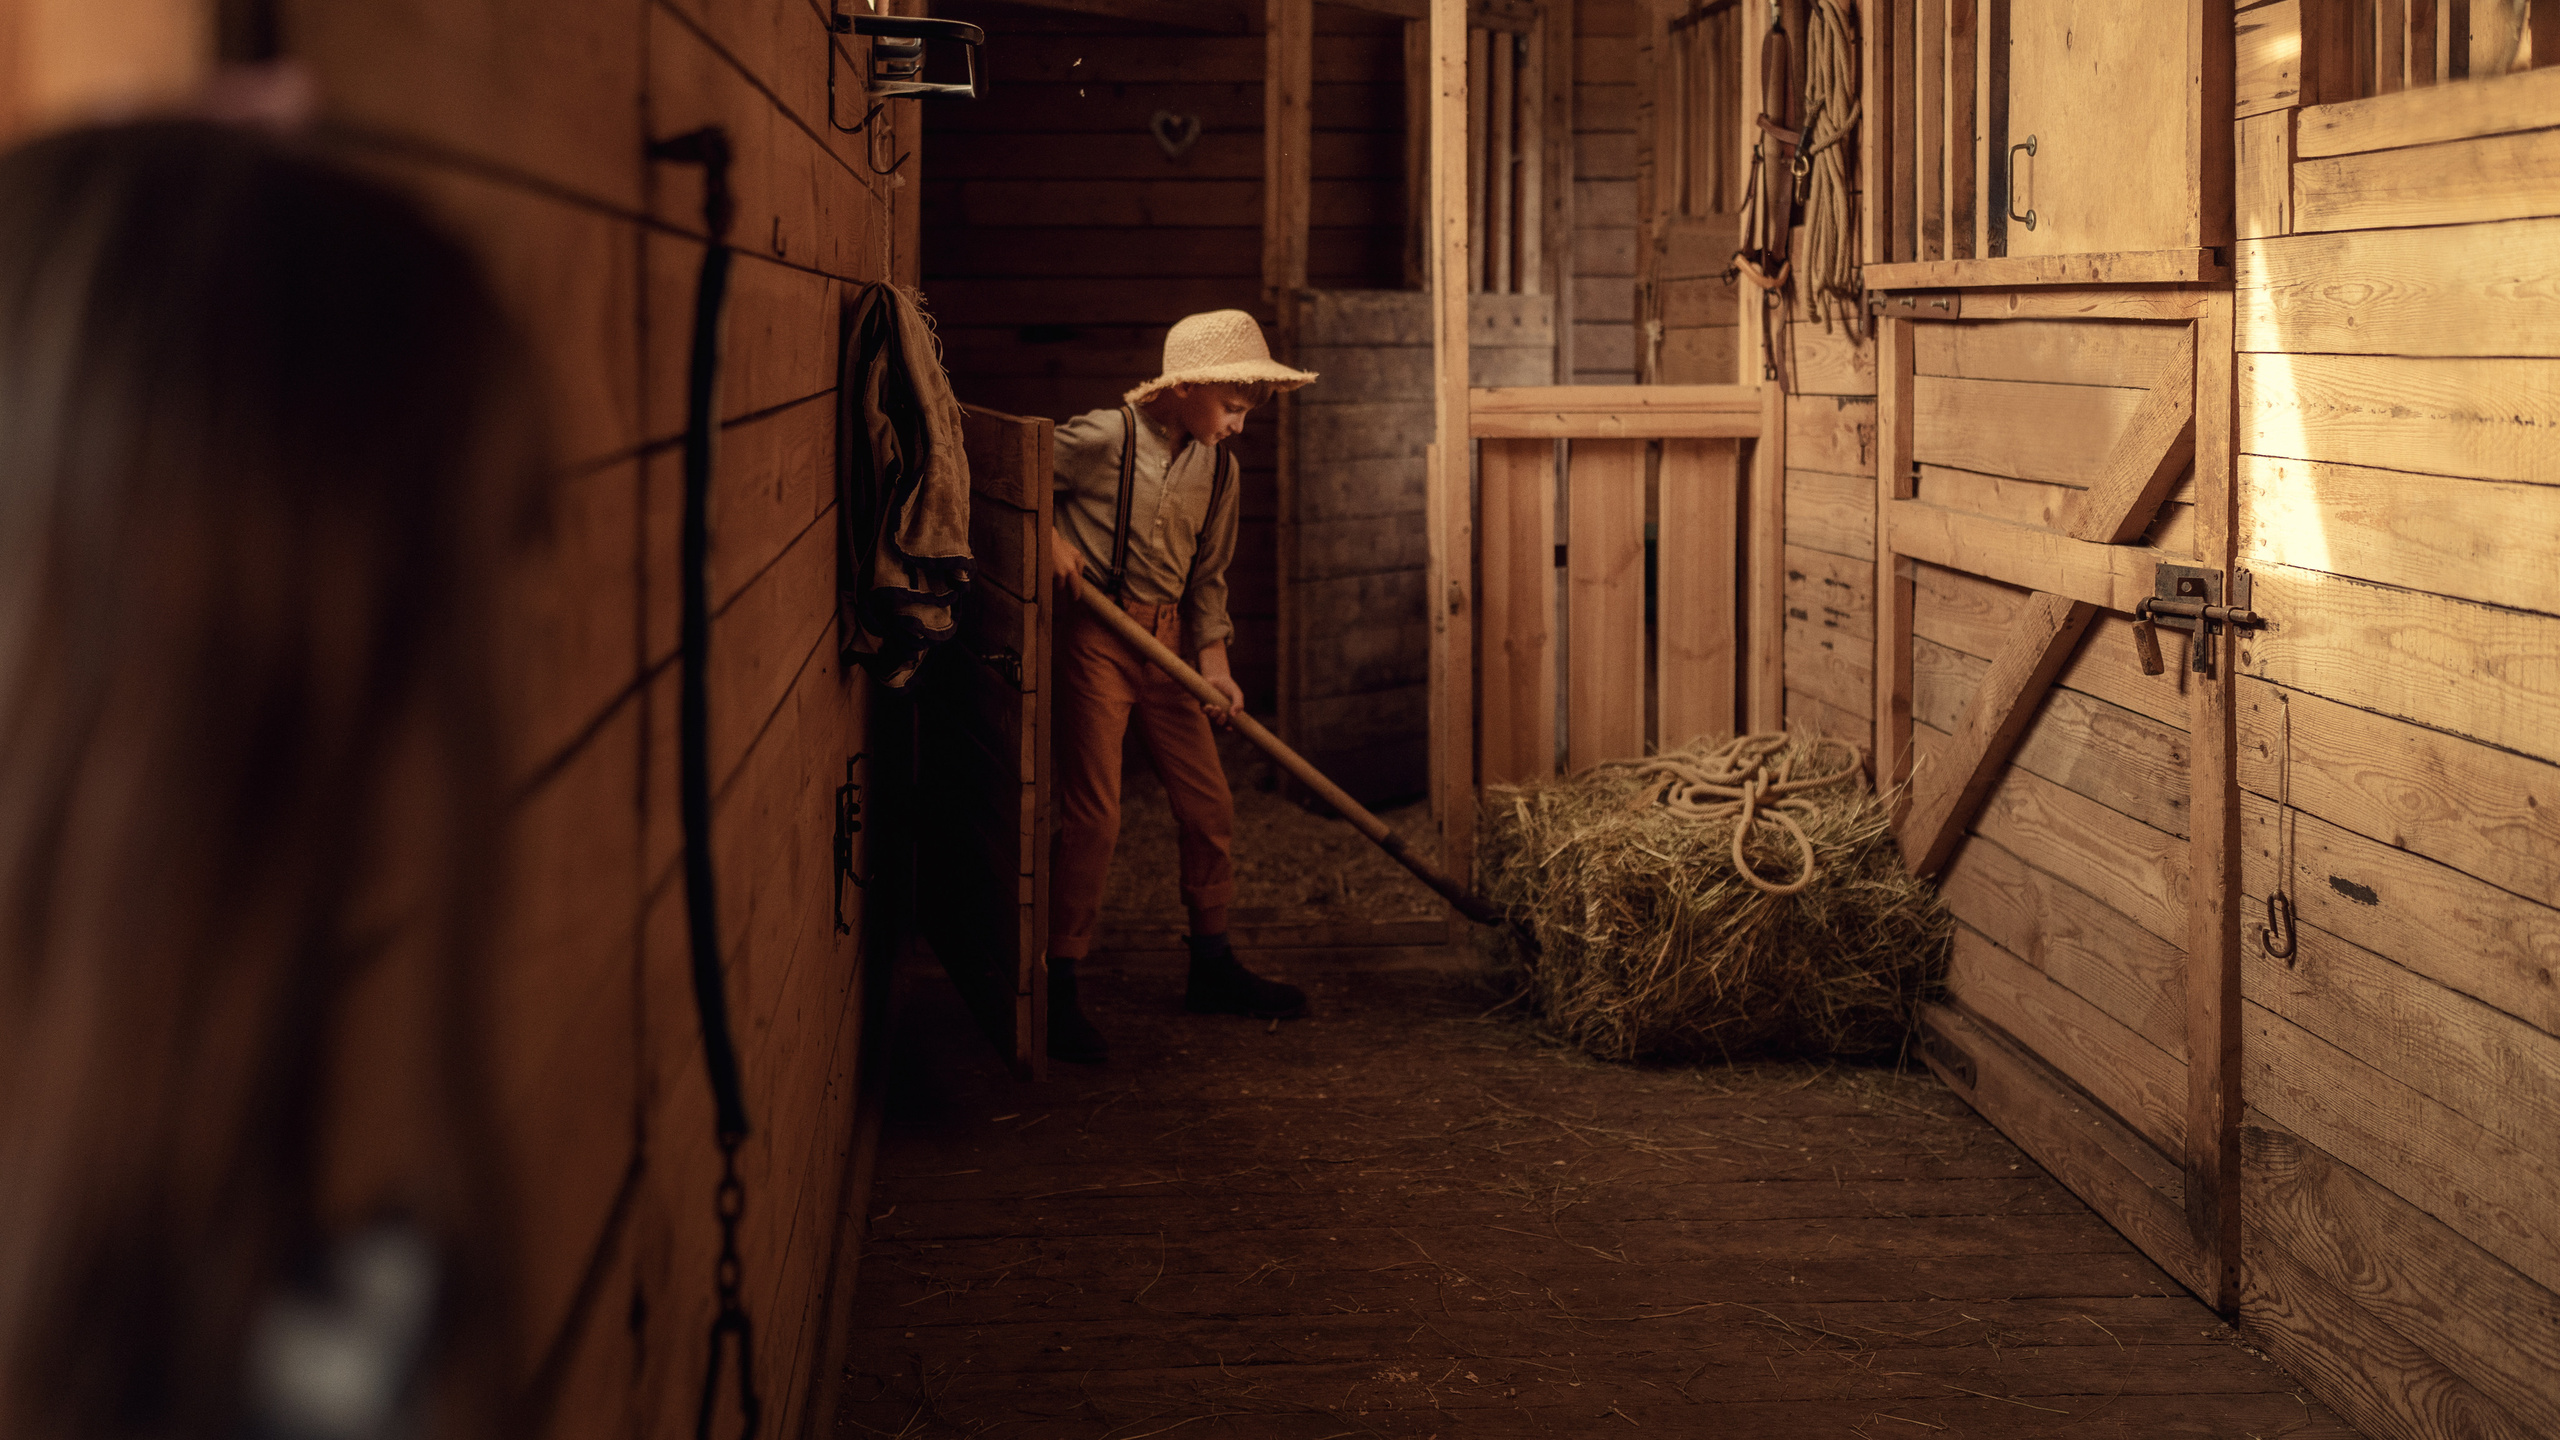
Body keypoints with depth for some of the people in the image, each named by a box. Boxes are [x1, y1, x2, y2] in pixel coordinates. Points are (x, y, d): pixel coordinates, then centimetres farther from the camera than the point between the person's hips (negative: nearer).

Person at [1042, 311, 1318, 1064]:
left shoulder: (1219, 467, 6)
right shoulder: (1105, 438, -14)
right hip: (1094, 634, -7)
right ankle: (1060, 992, -1)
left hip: (1164, 640, 7)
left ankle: (1212, 969, 26)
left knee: (1209, 804, 9)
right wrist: (1052, 540, -17)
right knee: (1092, 813, -10)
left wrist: (1213, 660, 2)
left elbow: (1208, 575, 13)